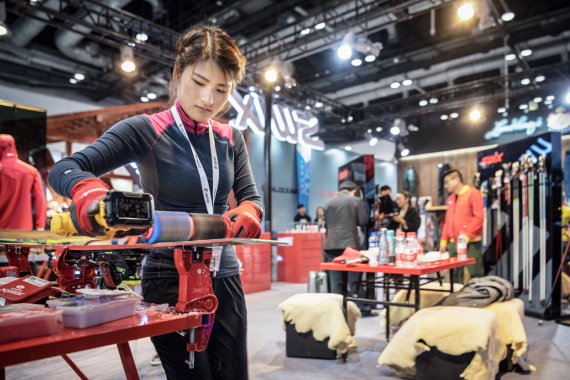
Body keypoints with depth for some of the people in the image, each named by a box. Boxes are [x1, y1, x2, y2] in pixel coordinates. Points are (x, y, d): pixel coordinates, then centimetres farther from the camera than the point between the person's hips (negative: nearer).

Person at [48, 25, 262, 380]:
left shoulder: (232, 139, 6)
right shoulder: (145, 130, -8)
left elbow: (251, 197, 3)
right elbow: (63, 169, -14)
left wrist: (249, 212, -22)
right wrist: (86, 188, -37)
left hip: (224, 277, 5)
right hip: (169, 280, -4)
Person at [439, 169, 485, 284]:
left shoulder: (473, 193, -5)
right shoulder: (451, 198, 18)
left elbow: (479, 217, -13)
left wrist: (466, 236, -18)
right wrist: (444, 240, 13)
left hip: (470, 244, -7)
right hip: (453, 244, 7)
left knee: (473, 277, -6)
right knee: (456, 277, 11)